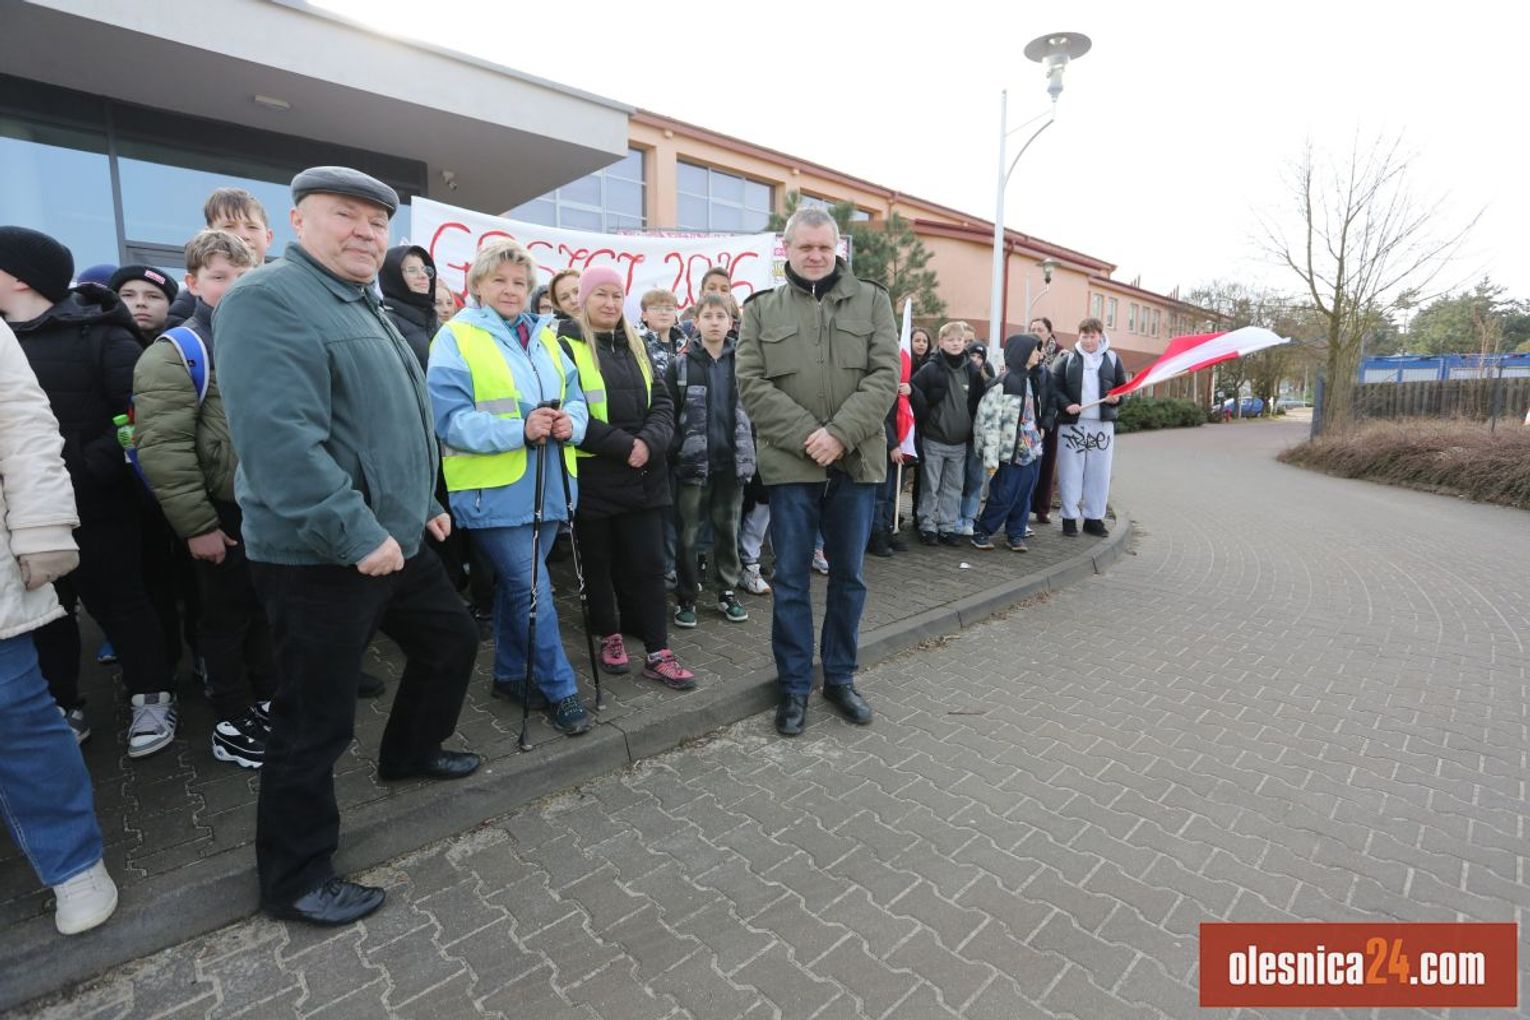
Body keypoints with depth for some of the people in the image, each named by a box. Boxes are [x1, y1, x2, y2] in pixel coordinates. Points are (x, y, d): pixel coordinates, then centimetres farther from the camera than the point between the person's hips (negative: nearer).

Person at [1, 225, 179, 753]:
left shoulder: (98, 335, -10)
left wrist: (87, 466, -23)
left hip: (95, 510, -6)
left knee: (120, 605, 7)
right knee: (42, 616, 16)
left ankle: (152, 696, 23)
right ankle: (61, 707, 31)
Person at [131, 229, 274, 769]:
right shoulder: (176, 354, -10)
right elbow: (162, 448, -16)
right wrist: (197, 524, -17)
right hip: (227, 514, -6)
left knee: (268, 611, 16)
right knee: (228, 617, 7)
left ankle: (266, 700, 33)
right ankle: (231, 722, 22)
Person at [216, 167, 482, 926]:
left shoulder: (362, 307, 17)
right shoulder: (268, 300, -15)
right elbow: (279, 437, -27)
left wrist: (424, 504, 20)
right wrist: (356, 532, -28)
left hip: (394, 539, 10)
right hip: (319, 556, -10)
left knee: (452, 640, 22)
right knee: (316, 721, 2)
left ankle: (410, 753, 45)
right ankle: (295, 879, 22)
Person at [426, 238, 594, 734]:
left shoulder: (543, 337, 15)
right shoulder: (456, 338, -4)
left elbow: (575, 397, 12)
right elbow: (450, 419, -14)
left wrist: (570, 422, -11)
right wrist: (519, 430, -24)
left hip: (546, 486, 6)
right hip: (494, 490, -6)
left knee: (516, 584, 17)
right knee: (534, 589, -5)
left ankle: (509, 675, 32)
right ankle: (560, 690, 10)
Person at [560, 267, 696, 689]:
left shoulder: (635, 347, 14)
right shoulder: (567, 348, -3)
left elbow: (662, 404, 7)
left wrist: (649, 442, -12)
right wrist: (623, 445, -18)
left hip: (643, 475, 4)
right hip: (594, 476, -4)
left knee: (647, 564, 4)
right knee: (599, 563, 9)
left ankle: (658, 653, 10)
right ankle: (609, 637, 28)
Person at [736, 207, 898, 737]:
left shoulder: (871, 300, 7)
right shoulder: (761, 309, 6)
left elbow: (884, 375, -3)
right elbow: (751, 385, -3)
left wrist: (840, 434, -16)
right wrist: (808, 437, -15)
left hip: (856, 463, 1)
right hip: (791, 463, -1)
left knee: (848, 576, 11)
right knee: (791, 580, 5)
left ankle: (840, 677, 28)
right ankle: (794, 687, 20)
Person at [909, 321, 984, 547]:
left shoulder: (972, 370, 4)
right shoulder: (931, 369, -8)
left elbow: (977, 402, 11)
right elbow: (918, 400, -10)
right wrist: (910, 390, -31)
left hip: (960, 442, 4)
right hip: (934, 440, -4)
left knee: (954, 487, 10)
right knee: (931, 487, 5)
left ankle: (947, 528, 20)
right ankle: (928, 527, 16)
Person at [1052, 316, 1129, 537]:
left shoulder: (1112, 359, 9)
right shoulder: (1067, 360, 4)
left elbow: (1124, 386, 13)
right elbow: (1055, 387, 1)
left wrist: (1117, 398, -9)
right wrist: (1066, 405, -16)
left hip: (1102, 424, 2)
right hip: (1072, 423, -2)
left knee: (1099, 473, 5)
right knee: (1071, 472, 1)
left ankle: (1094, 518, 15)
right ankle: (1069, 517, 10)